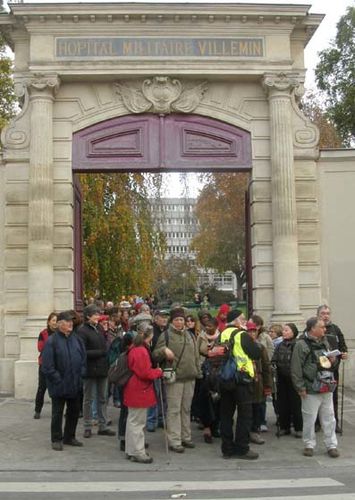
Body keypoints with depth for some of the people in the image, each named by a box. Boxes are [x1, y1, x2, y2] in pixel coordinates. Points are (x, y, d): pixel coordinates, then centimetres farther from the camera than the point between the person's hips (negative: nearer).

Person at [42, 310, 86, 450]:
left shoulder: (76, 339, 5)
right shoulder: (52, 341, -13)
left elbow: (83, 359, 12)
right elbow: (47, 366, -14)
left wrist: (80, 375, 1)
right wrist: (58, 380, -14)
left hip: (75, 385, 6)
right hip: (59, 386, -6)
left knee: (74, 411, 14)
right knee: (57, 413, 6)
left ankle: (69, 437, 30)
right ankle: (56, 439, 20)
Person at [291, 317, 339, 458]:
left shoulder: (325, 342, 12)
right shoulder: (302, 344, -10)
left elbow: (331, 363, 26)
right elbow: (296, 368, -13)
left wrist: (333, 361, 2)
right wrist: (300, 387, -14)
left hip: (327, 388, 6)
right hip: (311, 389, -6)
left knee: (329, 417, 10)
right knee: (309, 418, 4)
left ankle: (331, 445, 20)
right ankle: (309, 445, 18)